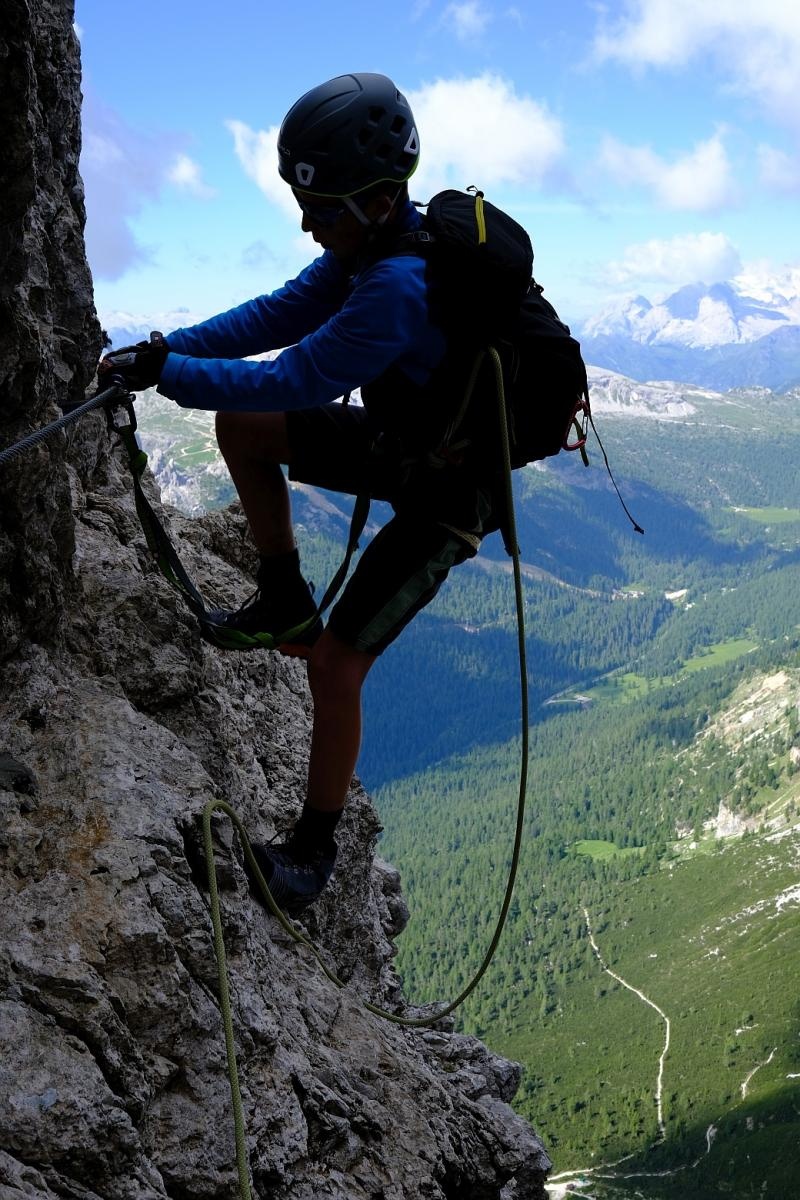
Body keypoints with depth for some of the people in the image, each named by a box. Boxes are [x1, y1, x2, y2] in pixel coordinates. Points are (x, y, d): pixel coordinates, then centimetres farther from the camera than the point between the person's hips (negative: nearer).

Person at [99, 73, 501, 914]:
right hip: (399, 440, 9)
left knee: (336, 665, -9)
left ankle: (314, 847, 11)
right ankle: (284, 605, 16)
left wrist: (170, 374, -26)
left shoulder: (401, 289, -36)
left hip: (445, 493, -9)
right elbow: (280, 313, -2)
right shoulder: (373, 241, -6)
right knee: (241, 428, 3)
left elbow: (295, 380, -33)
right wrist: (166, 348, -13)